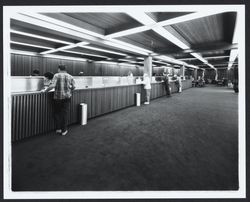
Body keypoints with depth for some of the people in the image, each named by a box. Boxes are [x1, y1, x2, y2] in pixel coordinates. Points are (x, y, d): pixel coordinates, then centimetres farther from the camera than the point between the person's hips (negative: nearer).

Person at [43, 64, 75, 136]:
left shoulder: (56, 75, -3)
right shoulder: (70, 76, 6)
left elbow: (53, 85, -14)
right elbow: (74, 86, 2)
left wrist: (45, 90, -2)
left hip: (58, 97, -2)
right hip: (67, 97, 2)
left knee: (57, 112, 14)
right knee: (65, 113, 7)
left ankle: (58, 128, 20)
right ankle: (64, 130, 13)